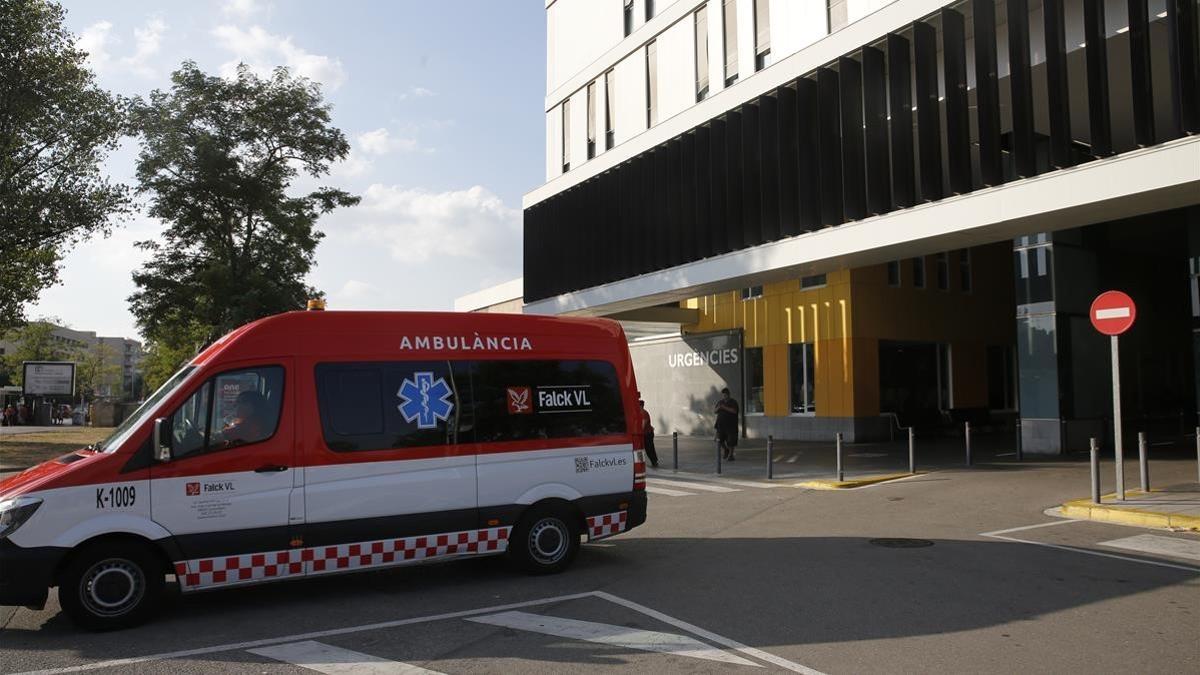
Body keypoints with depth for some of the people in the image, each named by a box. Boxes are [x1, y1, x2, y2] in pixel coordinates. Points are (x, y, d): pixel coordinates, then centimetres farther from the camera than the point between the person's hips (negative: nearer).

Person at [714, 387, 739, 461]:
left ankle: (730, 455, 11)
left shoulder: (733, 402, -1)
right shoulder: (720, 402, 12)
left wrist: (725, 407, -19)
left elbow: (734, 411, -15)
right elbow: (715, 411, 13)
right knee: (719, 439, -4)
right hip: (721, 424, 4)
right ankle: (725, 450, 22)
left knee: (731, 441, -1)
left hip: (730, 424, -4)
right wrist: (718, 408, -9)